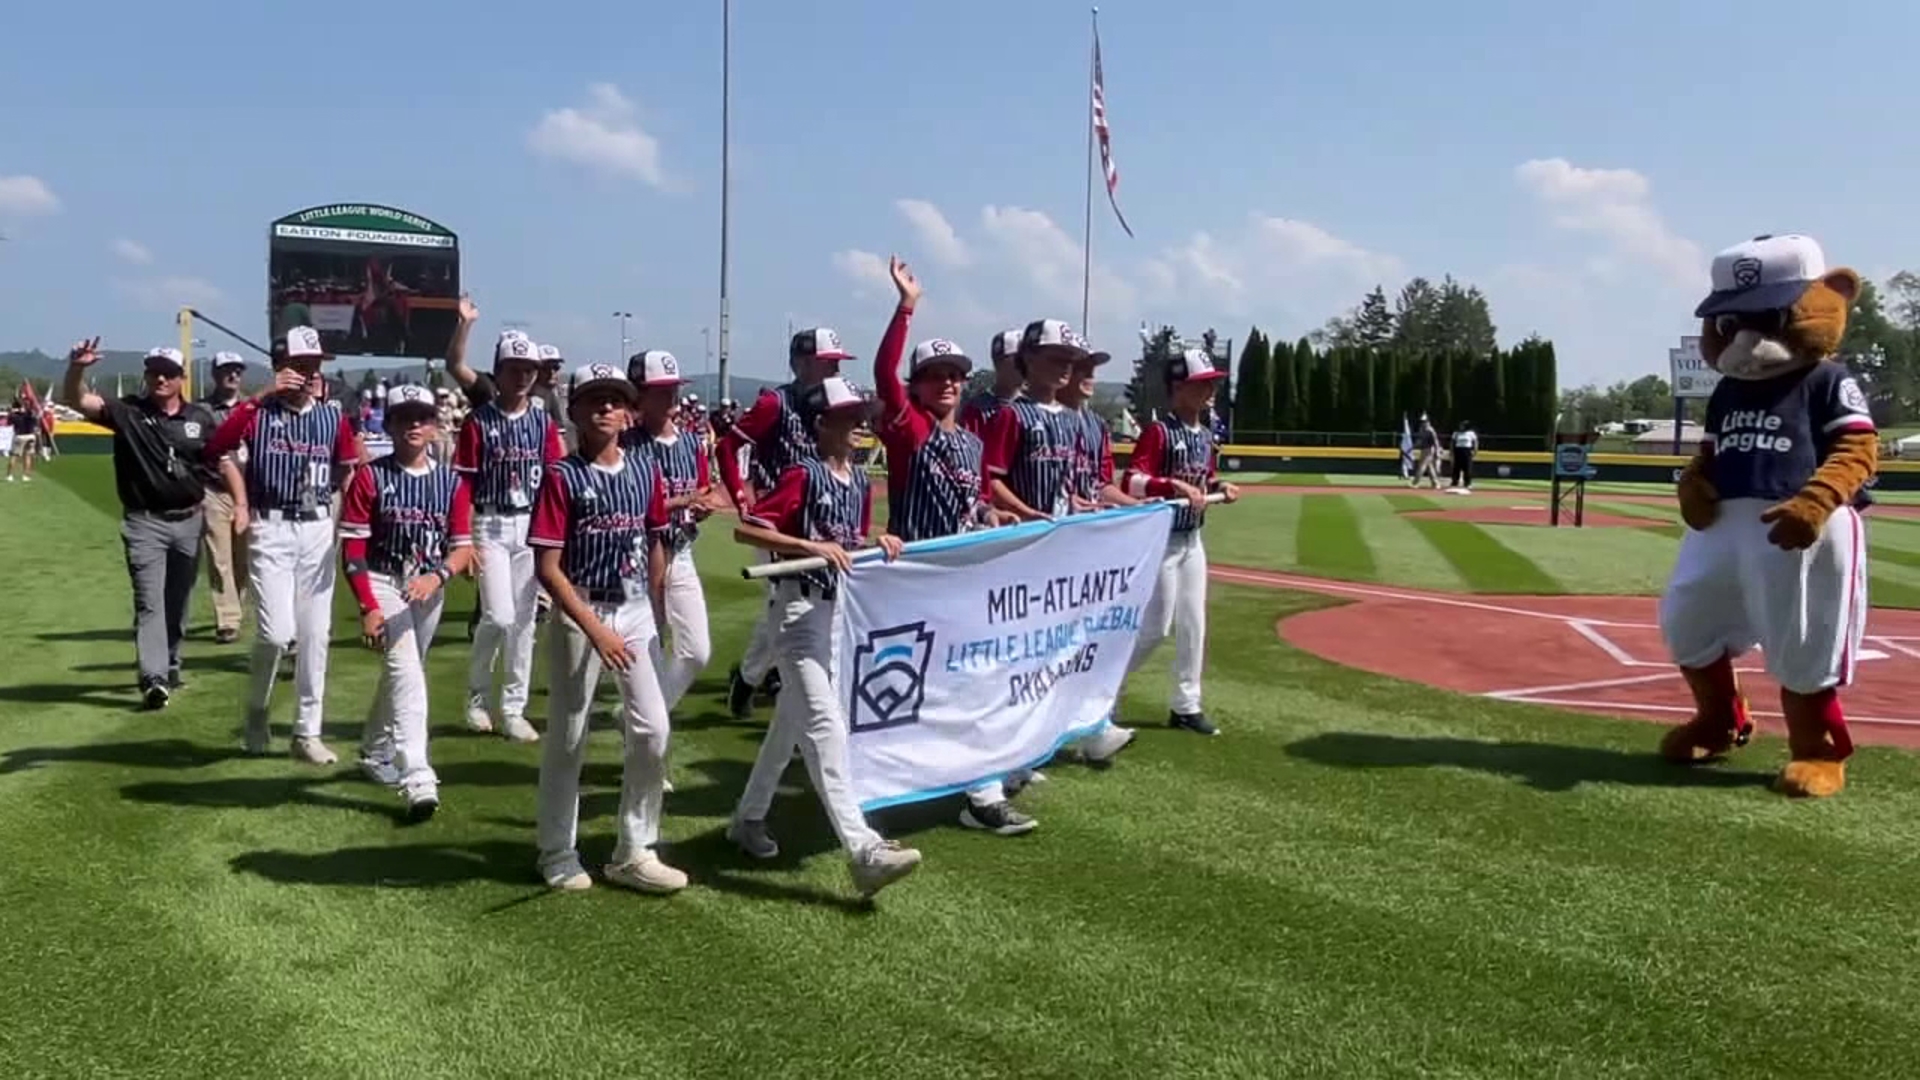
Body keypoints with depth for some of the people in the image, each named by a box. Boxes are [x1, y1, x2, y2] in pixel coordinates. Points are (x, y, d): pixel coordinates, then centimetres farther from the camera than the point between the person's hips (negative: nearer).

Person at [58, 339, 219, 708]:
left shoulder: (200, 418, 2)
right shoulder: (128, 412, -3)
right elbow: (77, 400, -16)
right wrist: (76, 369, -36)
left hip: (189, 521, 3)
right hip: (145, 523, -3)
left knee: (178, 602, 15)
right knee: (149, 601, -9)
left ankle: (170, 666, 31)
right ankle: (153, 679, -16)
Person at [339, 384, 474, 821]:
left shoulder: (452, 482, 2)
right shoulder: (370, 477, -6)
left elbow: (462, 545, 0)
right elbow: (352, 546, -8)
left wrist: (437, 576, -22)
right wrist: (367, 606, -16)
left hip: (430, 587, 4)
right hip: (384, 584, -4)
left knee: (402, 672, 17)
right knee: (406, 672, -17)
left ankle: (375, 753, 40)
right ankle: (417, 779, -22)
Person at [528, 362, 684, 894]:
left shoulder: (645, 471, 4)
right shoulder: (562, 476, -10)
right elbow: (548, 567, -13)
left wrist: (654, 616, 14)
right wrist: (595, 629, -18)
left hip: (636, 611, 4)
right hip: (579, 614, -4)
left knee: (653, 730, 0)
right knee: (568, 738, 6)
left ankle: (635, 852, 14)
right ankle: (558, 854, 22)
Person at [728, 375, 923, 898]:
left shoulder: (859, 480, 11)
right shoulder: (803, 474, -12)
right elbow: (745, 529, -18)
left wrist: (876, 542, 1)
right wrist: (813, 545, -26)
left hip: (840, 606, 9)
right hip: (801, 606, -9)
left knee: (791, 720, 19)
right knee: (826, 725, -15)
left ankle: (749, 817, 36)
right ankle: (863, 850, -21)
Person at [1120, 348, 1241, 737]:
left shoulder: (1205, 435, 10)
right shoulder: (1158, 432, -15)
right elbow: (1132, 482, -26)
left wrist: (1219, 487, 1)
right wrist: (1177, 486, -35)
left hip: (1193, 540, 8)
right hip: (1161, 540, -8)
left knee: (1194, 625, 10)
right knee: (1156, 626, -6)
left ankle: (1186, 706, 19)